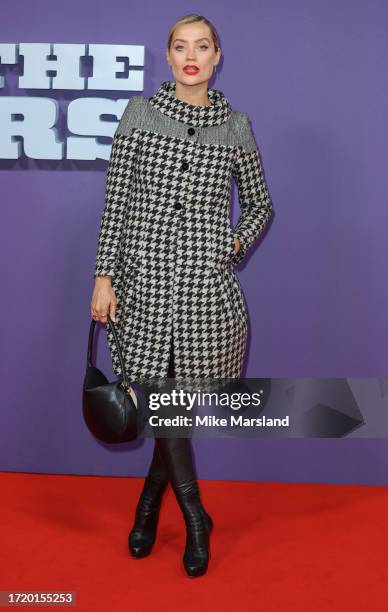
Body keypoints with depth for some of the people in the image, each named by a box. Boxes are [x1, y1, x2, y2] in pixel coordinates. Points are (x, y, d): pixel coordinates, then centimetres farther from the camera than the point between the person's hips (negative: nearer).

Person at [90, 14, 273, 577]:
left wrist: (238, 242, 0)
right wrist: (104, 276, -2)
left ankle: (151, 495, 34)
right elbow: (116, 200, 2)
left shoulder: (235, 124, 7)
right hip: (145, 276, -1)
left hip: (206, 280, 1)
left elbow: (260, 203, 18)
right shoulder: (140, 113, 4)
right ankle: (194, 516, 23)